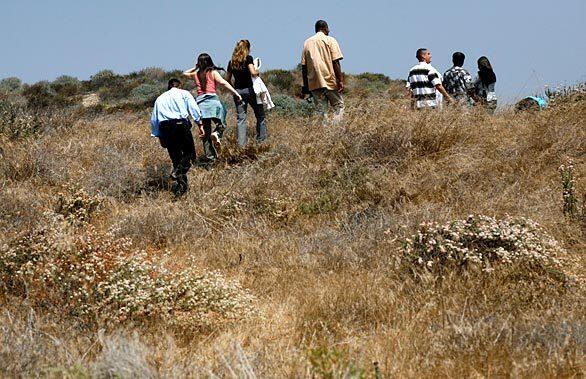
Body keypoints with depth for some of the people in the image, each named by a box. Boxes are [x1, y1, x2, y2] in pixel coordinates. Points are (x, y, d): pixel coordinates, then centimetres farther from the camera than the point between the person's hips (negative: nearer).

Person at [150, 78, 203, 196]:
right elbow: (194, 108, -1)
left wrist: (158, 136, 26)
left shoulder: (160, 99, 25)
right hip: (180, 124, -4)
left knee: (175, 156, 10)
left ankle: (181, 186, 5)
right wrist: (200, 124, -3)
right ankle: (179, 172, -21)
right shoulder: (184, 93, 14)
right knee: (189, 152, 5)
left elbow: (154, 120, 22)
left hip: (164, 127, 4)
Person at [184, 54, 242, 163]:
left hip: (200, 102, 3)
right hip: (212, 99, -3)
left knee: (205, 133, 5)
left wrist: (196, 67, 27)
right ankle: (217, 134, -25)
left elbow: (185, 73, 34)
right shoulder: (213, 73, 6)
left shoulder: (196, 74, 13)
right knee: (221, 124, 9)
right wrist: (236, 93, -11)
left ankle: (210, 157, 0)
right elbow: (223, 82, -8)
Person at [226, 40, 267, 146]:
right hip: (249, 89, -4)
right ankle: (261, 140, 7)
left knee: (241, 118, 5)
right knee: (260, 116, 9)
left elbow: (227, 79, 12)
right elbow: (253, 73, -19)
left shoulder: (231, 62, 8)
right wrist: (257, 72, 2)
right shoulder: (248, 58, -6)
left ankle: (241, 143, -2)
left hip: (237, 92, 4)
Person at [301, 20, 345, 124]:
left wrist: (305, 84, 14)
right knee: (339, 106, 2)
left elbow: (303, 66, 10)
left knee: (321, 110, 6)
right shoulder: (330, 40, 0)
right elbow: (335, 62, -8)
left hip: (314, 83, 4)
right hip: (330, 80, -4)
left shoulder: (307, 42, 12)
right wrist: (340, 80, -9)